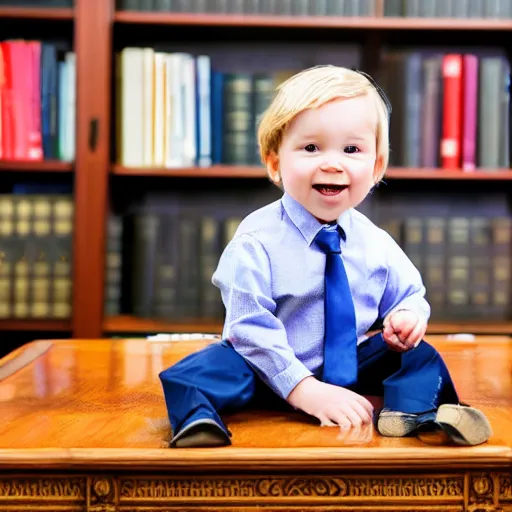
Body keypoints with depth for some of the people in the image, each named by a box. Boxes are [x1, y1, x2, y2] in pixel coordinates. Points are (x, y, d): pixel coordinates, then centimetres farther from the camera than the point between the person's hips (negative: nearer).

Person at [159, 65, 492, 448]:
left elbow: (408, 295, 10)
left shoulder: (375, 242, -4)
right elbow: (251, 328, -21)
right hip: (272, 374, -4)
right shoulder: (256, 241, -19)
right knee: (210, 367, -29)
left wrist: (407, 316, -16)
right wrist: (304, 389, -28)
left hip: (353, 365, 5)